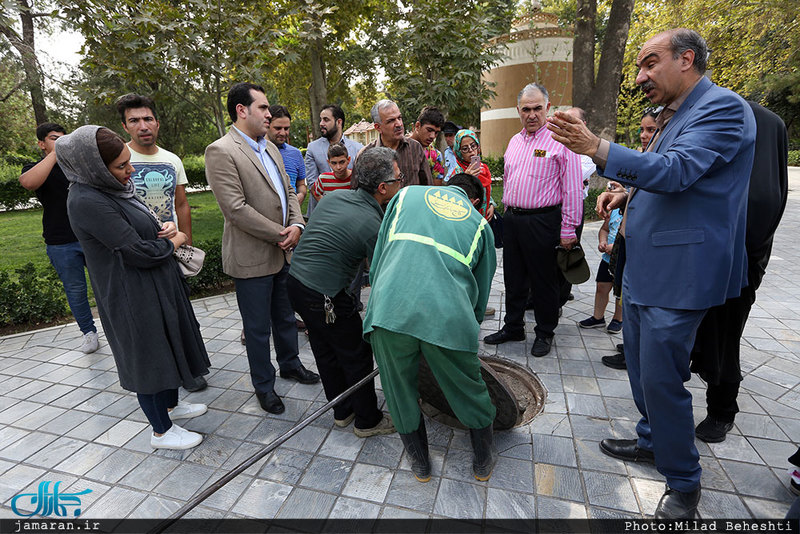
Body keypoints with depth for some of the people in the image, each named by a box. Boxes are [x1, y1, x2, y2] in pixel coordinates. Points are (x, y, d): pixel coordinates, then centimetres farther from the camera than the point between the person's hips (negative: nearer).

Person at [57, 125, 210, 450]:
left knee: (168, 347, 22)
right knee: (148, 356, 6)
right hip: (133, 298, -9)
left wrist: (163, 227, -6)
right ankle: (161, 431, 26)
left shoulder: (115, 187, 2)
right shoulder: (87, 202, -25)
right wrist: (175, 240, -9)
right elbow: (139, 252, -26)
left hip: (157, 286, 9)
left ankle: (170, 405, 44)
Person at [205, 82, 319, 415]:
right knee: (258, 327, 8)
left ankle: (290, 364, 43)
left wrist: (296, 225, -5)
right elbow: (236, 209, -21)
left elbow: (288, 192, 14)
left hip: (284, 251, 8)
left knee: (286, 316, 22)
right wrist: (279, 234, -17)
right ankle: (263, 385, 28)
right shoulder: (220, 152, -14)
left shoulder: (270, 148, 12)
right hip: (252, 257, -7)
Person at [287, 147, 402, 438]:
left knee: (326, 352, 21)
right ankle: (368, 420, 28)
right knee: (357, 357, 10)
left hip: (295, 280, 9)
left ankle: (343, 410, 40)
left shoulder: (333, 196, 4)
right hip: (326, 297, -9)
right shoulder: (375, 226, -18)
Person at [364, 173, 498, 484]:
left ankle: (420, 463, 43)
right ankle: (484, 460, 47)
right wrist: (471, 325, 40)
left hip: (389, 309, 1)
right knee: (469, 390, 24)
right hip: (447, 316, 0)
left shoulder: (406, 194, 24)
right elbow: (481, 291, 25)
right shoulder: (480, 223, 23)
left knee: (401, 394, 23)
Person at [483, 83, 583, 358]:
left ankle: (545, 333, 23)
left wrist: (568, 230, -14)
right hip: (511, 219, 7)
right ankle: (513, 327, 30)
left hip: (542, 221, -6)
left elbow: (572, 188, -10)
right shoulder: (514, 141, 14)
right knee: (513, 278, 14)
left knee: (544, 280, 5)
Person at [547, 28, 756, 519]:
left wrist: (597, 147, -35)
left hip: (679, 271, -10)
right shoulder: (674, 115, 17)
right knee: (641, 365, 20)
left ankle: (684, 483, 21)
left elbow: (677, 171, -27)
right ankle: (651, 442, 41)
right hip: (644, 266, 10)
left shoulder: (722, 107, -12)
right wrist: (629, 195, 7)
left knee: (660, 378, -2)